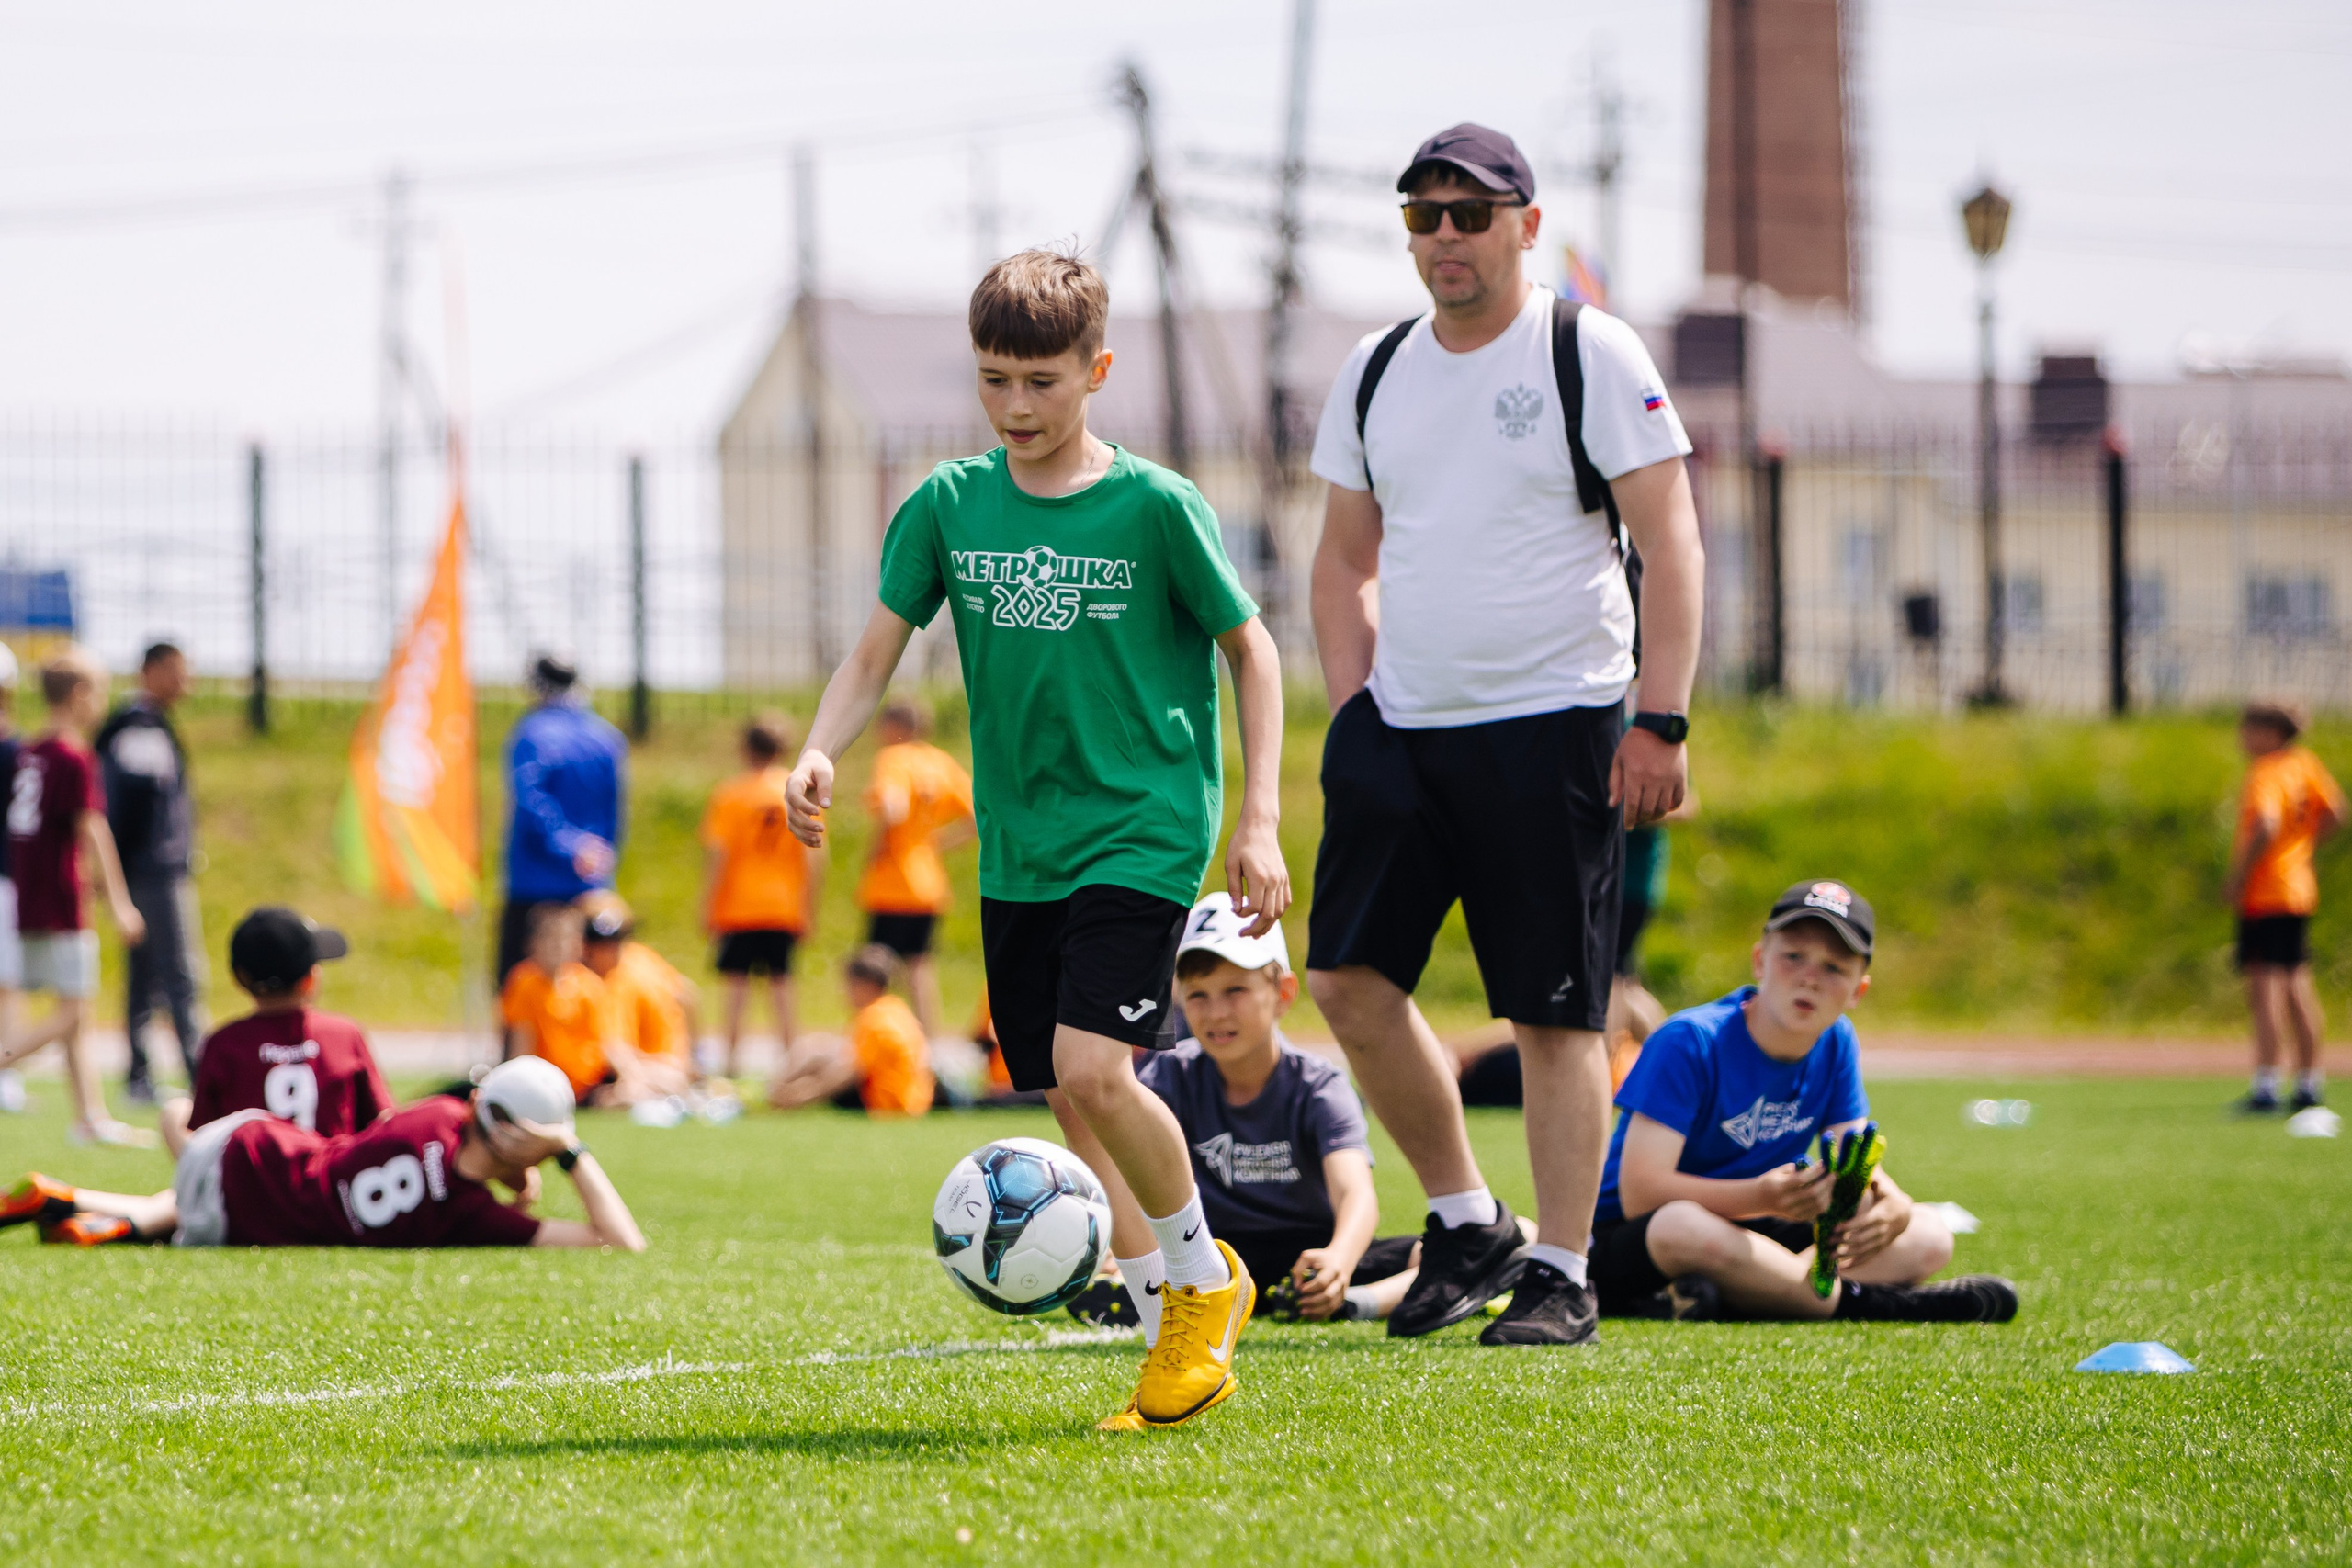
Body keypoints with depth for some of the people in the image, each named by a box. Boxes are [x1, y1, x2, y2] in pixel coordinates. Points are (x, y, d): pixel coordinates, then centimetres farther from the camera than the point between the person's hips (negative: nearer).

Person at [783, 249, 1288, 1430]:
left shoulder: (1155, 507, -7)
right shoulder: (949, 506, 3)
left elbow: (1250, 651, 2)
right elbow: (874, 655, 4)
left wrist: (1260, 821, -3)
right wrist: (819, 754, -16)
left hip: (1142, 834, -5)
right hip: (1017, 853, 5)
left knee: (1093, 1067, -21)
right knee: (1070, 1103, 6)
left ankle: (1204, 1276, 2)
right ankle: (1174, 1334, 19)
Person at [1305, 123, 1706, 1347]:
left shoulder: (1591, 354, -4)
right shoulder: (1376, 371, 12)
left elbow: (1669, 540, -7)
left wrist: (1660, 720, -14)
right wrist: (1351, 713, 8)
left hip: (1551, 727, -5)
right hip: (1401, 727, 5)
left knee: (1555, 1013, -4)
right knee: (1349, 978, -1)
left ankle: (1561, 1277, 3)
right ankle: (1463, 1220, 15)